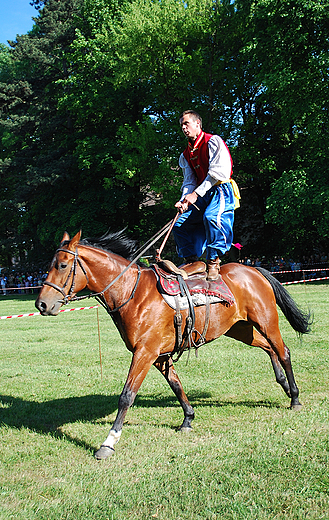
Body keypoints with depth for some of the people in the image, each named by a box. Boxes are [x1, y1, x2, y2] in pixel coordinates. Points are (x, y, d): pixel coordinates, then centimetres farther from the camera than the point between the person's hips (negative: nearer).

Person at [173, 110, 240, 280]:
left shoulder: (213, 141, -4)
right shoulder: (186, 154, 19)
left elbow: (218, 171, -15)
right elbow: (189, 181, 12)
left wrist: (196, 193, -20)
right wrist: (184, 200, -10)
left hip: (221, 189, -8)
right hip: (202, 196, 8)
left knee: (211, 217, -35)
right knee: (180, 225, -4)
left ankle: (213, 260, -29)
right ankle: (191, 260, 7)